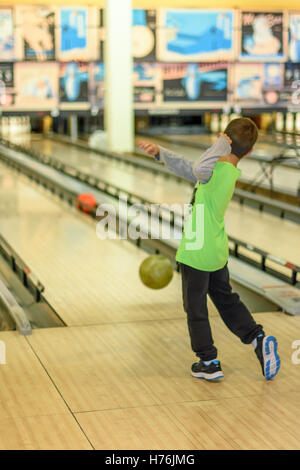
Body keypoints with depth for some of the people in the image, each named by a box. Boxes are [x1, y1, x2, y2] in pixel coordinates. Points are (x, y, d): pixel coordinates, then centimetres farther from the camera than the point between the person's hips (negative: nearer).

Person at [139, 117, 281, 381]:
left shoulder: (215, 170, -24)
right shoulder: (232, 173, 2)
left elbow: (199, 168, -49)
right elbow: (189, 169, 9)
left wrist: (221, 146, -32)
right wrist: (160, 152, 3)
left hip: (196, 254, -8)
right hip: (218, 252, 8)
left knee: (196, 309, 9)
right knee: (226, 300, 22)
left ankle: (209, 363, 17)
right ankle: (258, 338, 10)